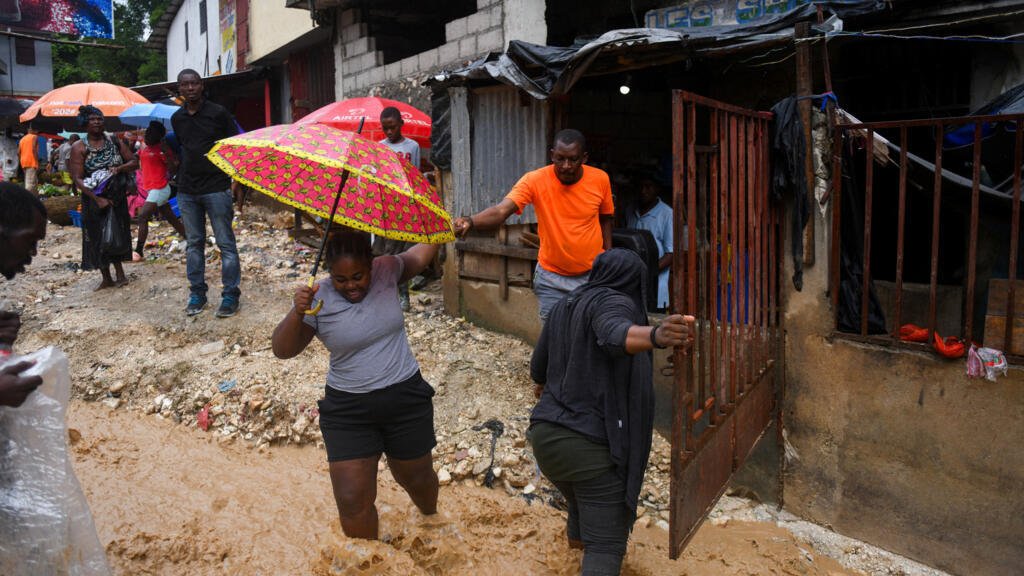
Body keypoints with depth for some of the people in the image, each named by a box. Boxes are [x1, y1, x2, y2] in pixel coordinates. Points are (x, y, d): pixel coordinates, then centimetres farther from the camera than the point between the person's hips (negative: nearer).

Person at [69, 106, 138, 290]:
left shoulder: (115, 141, 3)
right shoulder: (79, 148, -6)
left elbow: (134, 162, 5)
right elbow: (77, 179, -12)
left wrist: (119, 168, -17)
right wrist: (98, 199, -21)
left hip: (117, 197, 2)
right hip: (94, 200, -2)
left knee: (117, 235, 7)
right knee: (98, 238, 4)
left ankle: (119, 274, 16)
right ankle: (106, 278, 14)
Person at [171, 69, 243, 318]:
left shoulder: (218, 112, -3)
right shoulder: (177, 118, 10)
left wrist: (235, 182, -9)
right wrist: (182, 178, 14)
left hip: (216, 188, -5)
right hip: (187, 192, 5)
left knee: (226, 243, -2)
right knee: (194, 243, 11)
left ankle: (230, 294, 5)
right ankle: (197, 293, 20)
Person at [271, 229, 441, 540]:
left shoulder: (387, 271, -5)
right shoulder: (319, 299, -12)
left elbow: (420, 254, 15)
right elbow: (282, 350, -15)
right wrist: (297, 313, -31)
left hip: (405, 399, 2)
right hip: (348, 410, -1)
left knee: (416, 478, 20)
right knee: (352, 501, -4)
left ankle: (431, 518, 55)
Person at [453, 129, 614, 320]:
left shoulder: (600, 179, -9)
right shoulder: (535, 180, -17)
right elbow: (501, 210, -31)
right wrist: (470, 221, -50)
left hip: (594, 275, 2)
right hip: (552, 277, -1)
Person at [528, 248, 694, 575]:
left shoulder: (563, 307, 12)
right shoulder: (615, 303, -9)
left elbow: (538, 370, 24)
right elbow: (616, 336, -33)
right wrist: (657, 337, -54)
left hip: (545, 436, 8)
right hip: (595, 445, -8)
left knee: (584, 497, 36)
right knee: (607, 547, -1)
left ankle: (577, 536, 63)